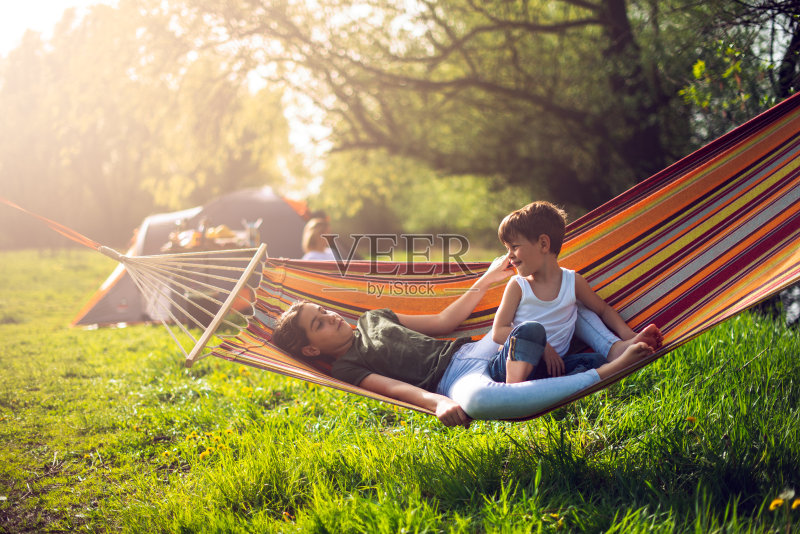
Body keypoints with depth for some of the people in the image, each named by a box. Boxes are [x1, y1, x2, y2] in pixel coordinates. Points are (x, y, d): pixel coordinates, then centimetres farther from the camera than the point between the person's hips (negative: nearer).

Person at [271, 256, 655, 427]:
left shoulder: (373, 318, 25)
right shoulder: (346, 368, 3)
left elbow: (442, 321, 27)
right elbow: (395, 388, -14)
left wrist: (487, 280, 25)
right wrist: (437, 403, -35)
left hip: (472, 349, 9)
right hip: (450, 382, -8)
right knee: (478, 399, -47)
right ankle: (602, 375, -41)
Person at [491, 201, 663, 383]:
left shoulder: (573, 282, 9)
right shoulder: (518, 285, 5)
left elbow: (603, 309, 22)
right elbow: (498, 332, -1)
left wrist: (628, 335, 2)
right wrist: (542, 346, -15)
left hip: (548, 367, 2)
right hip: (512, 362, -2)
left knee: (596, 361, -20)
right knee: (531, 328, -33)